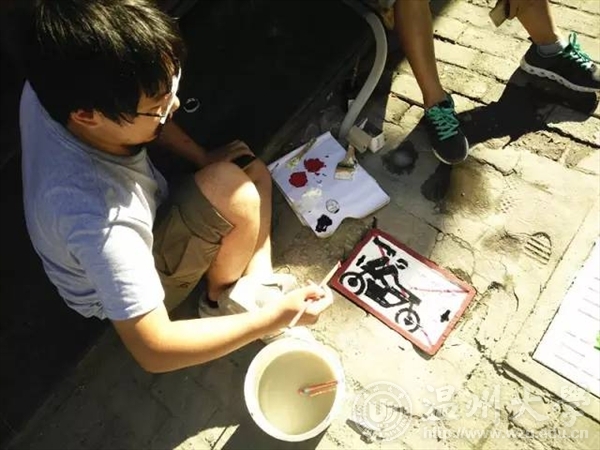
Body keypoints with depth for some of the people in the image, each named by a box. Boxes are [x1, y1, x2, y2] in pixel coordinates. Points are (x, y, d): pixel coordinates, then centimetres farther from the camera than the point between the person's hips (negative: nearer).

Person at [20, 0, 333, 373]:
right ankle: (221, 299, -2)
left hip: (136, 232, 7)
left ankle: (258, 284, 0)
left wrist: (204, 158, -8)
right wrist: (271, 318, -30)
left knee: (253, 172, 1)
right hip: (123, 283, -6)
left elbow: (135, 113, 0)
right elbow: (153, 350, -35)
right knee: (236, 192, -30)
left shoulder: (61, 85, -24)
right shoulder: (94, 218, -43)